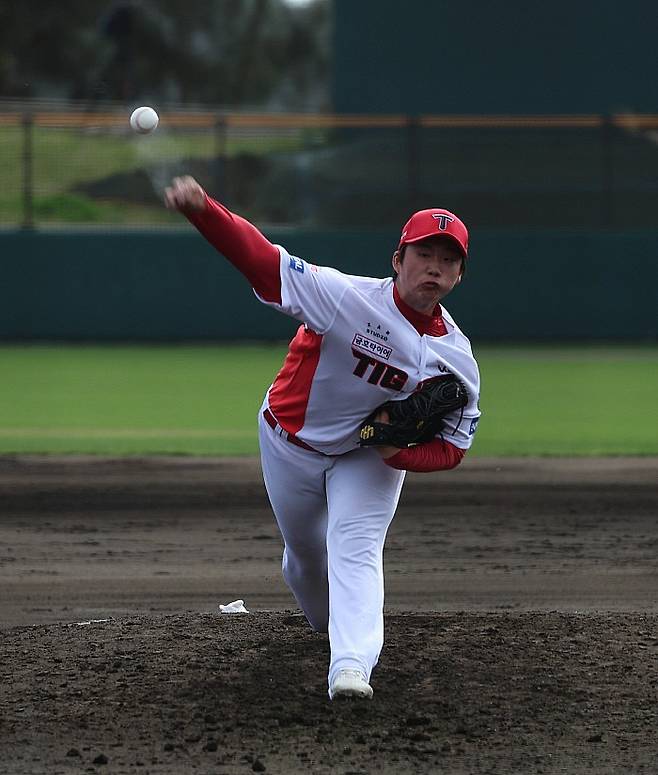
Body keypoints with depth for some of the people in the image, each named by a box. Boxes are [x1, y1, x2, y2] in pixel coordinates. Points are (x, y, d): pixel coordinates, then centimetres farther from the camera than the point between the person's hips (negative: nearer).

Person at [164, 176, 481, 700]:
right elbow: (261, 259, -39)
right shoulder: (348, 297, -31)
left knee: (356, 549, -20)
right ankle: (325, 621, 48)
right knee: (304, 551, 18)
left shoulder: (457, 359, -20)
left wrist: (400, 451, -34)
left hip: (371, 456, 0)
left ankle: (352, 666, -31)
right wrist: (202, 210, -57)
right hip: (290, 441, 0)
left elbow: (452, 449, -11)